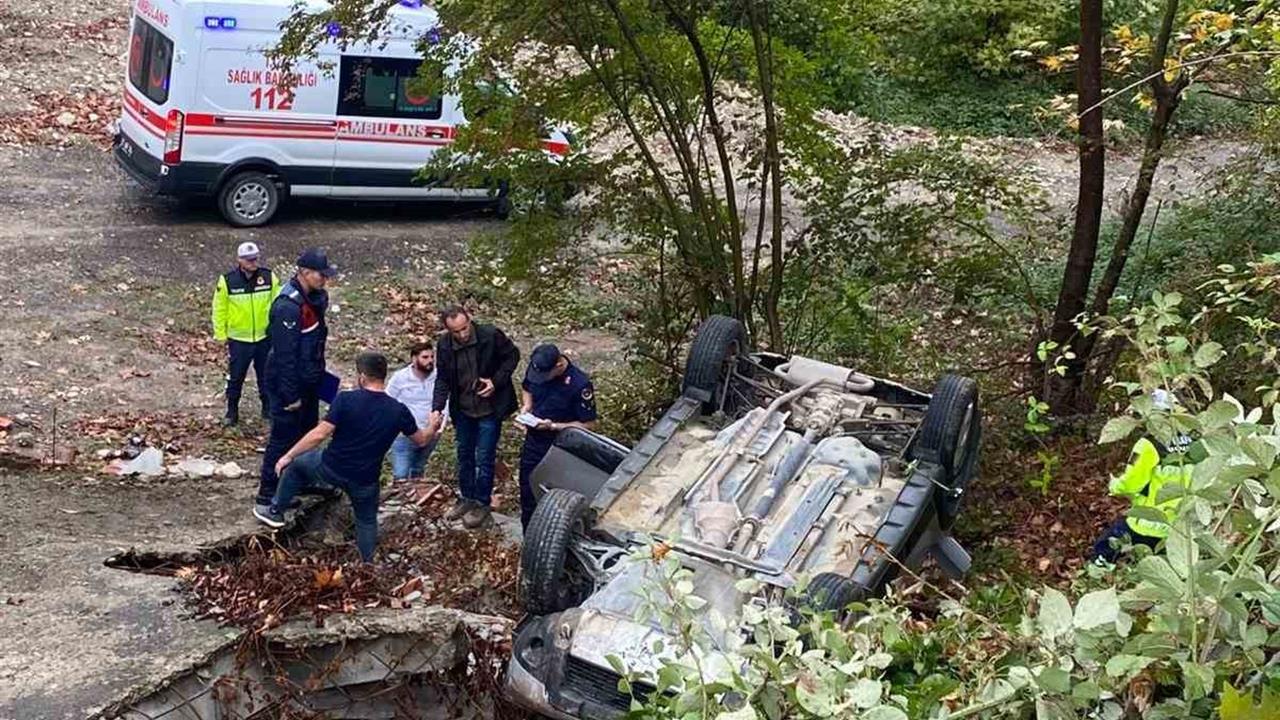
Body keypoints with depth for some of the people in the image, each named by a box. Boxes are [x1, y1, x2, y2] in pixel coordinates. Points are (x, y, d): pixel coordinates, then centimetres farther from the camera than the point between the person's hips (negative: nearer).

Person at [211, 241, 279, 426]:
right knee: (235, 376, 10)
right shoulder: (227, 281, -13)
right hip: (238, 339, -2)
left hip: (264, 337, 2)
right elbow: (219, 310, -3)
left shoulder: (269, 277, -8)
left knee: (266, 375, 16)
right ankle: (232, 410, 27)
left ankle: (268, 407, 33)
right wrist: (221, 335, -1)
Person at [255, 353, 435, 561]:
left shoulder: (346, 400, -18)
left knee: (295, 464, 27)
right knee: (367, 521, 25)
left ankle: (276, 512, 34)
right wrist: (432, 427, 30)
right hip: (364, 481, 2)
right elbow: (421, 440, 7)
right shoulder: (398, 411, -9)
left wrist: (287, 456, -6)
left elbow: (319, 435, -18)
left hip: (330, 469, -2)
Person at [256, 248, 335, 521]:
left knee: (307, 432, 22)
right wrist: (290, 396, -23)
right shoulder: (288, 306, -27)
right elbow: (285, 354, -26)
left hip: (308, 381, 9)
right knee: (283, 439, -3)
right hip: (288, 384, -9)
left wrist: (319, 373, 22)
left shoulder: (315, 298, 3)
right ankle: (266, 499, 5)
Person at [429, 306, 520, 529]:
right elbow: (443, 380, -2)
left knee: (484, 459, 2)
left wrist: (497, 381, -18)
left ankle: (482, 504, 18)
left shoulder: (491, 335, -21)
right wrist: (437, 408, -15)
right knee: (464, 455, 17)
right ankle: (466, 499, 34)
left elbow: (512, 356, -6)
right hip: (463, 410, 4)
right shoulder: (444, 345, -10)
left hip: (490, 409, -4)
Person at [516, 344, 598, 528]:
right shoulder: (534, 368, -9)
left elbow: (588, 424, -18)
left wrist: (553, 426, -25)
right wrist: (526, 406, -7)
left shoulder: (580, 384, -26)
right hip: (532, 443, 6)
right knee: (527, 493, 16)